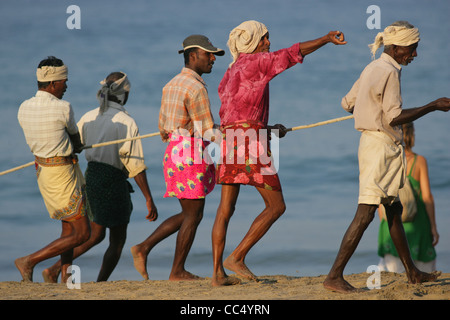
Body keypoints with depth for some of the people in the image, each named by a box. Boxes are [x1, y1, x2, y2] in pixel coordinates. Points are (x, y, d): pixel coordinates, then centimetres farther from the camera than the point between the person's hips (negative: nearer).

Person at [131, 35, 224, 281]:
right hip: (191, 157, -9)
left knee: (191, 214, 16)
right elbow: (208, 131, -15)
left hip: (174, 153, 9)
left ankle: (144, 248, 9)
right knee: (193, 215, 1)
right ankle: (178, 272, 6)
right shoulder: (196, 88, -15)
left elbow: (163, 129, 17)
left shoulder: (172, 85, 15)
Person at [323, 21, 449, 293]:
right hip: (381, 145, -11)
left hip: (372, 142, 11)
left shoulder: (373, 69, 12)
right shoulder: (389, 72, -16)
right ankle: (334, 276, -14)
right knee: (366, 212, -12)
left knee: (394, 209, 18)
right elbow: (394, 118, -21)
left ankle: (412, 272, 28)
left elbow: (347, 103, 19)